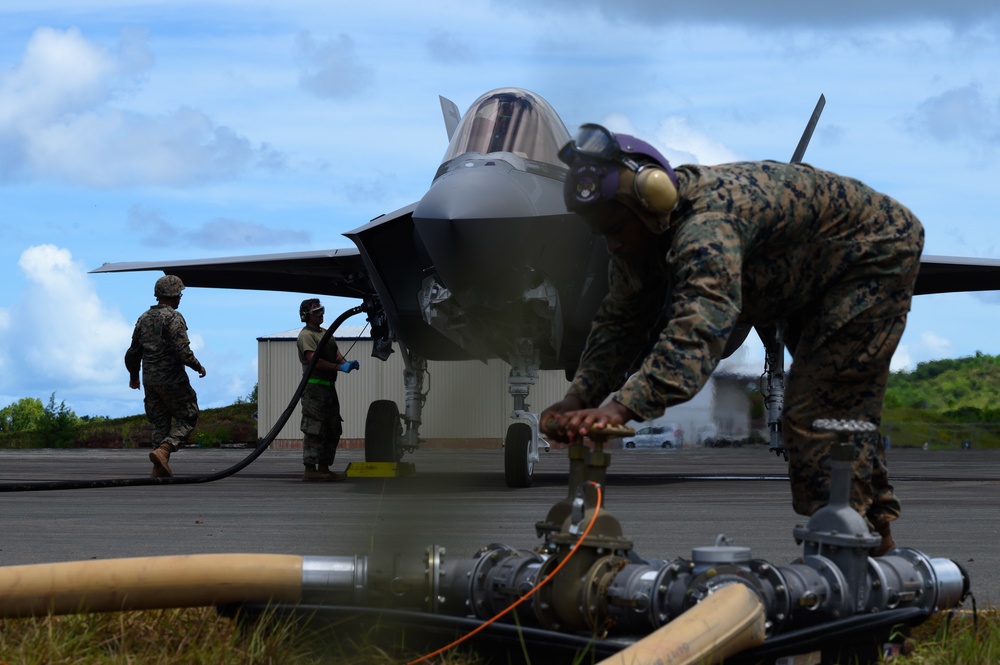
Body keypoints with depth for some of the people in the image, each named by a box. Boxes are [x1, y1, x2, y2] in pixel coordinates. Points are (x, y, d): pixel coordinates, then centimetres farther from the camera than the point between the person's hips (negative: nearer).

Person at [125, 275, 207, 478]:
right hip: (171, 379, -7)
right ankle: (163, 450, -16)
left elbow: (134, 351, 15)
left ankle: (160, 467, 6)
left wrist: (133, 375, 29)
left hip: (150, 380, 7)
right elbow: (182, 350, -21)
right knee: (187, 418, 5)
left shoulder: (144, 318, 10)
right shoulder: (173, 318, -13)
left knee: (160, 423, 13)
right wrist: (198, 366, -5)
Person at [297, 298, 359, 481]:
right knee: (314, 431, -10)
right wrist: (340, 367, -25)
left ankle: (324, 468, 18)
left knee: (332, 431, 12)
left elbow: (337, 355, 14)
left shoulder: (325, 332, 20)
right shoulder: (306, 335, -8)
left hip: (329, 387, 10)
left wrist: (347, 362, -9)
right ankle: (310, 470, -10)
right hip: (314, 387, -10)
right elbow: (314, 360, -20)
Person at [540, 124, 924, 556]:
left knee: (818, 415, -17)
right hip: (814, 283, 10)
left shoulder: (709, 225, -41)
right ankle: (875, 529, 33)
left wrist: (620, 409, -63)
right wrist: (577, 400, -25)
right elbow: (620, 323, -10)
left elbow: (697, 331, -54)